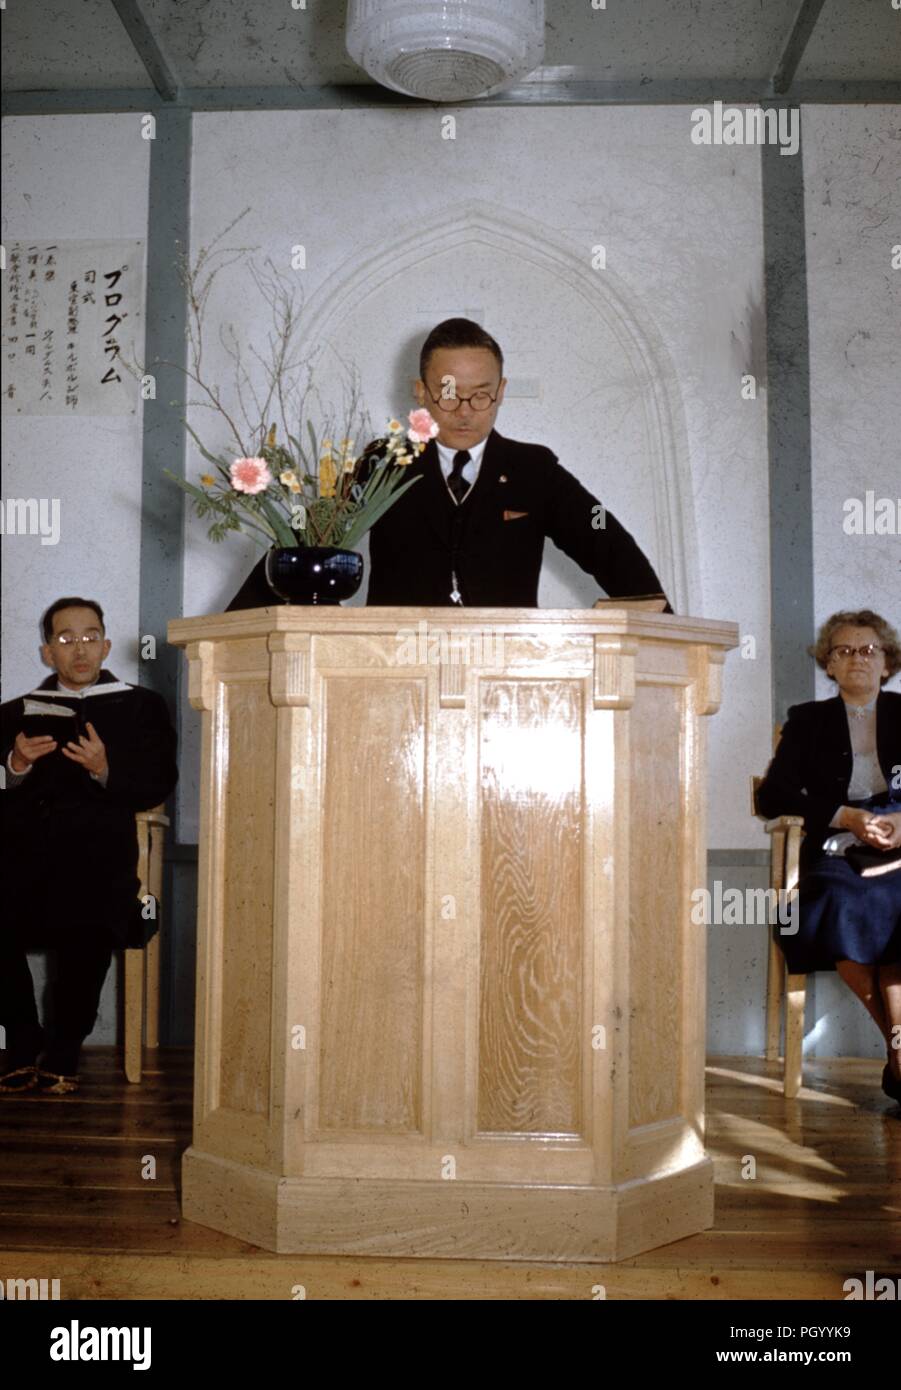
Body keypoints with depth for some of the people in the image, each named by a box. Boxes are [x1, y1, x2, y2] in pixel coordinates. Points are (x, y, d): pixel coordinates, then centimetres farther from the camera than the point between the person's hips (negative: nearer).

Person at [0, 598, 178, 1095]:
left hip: (97, 851, -2)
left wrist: (105, 770, -12)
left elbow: (157, 787, 5)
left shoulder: (141, 707, 17)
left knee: (88, 926, -31)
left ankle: (62, 1053, -8)